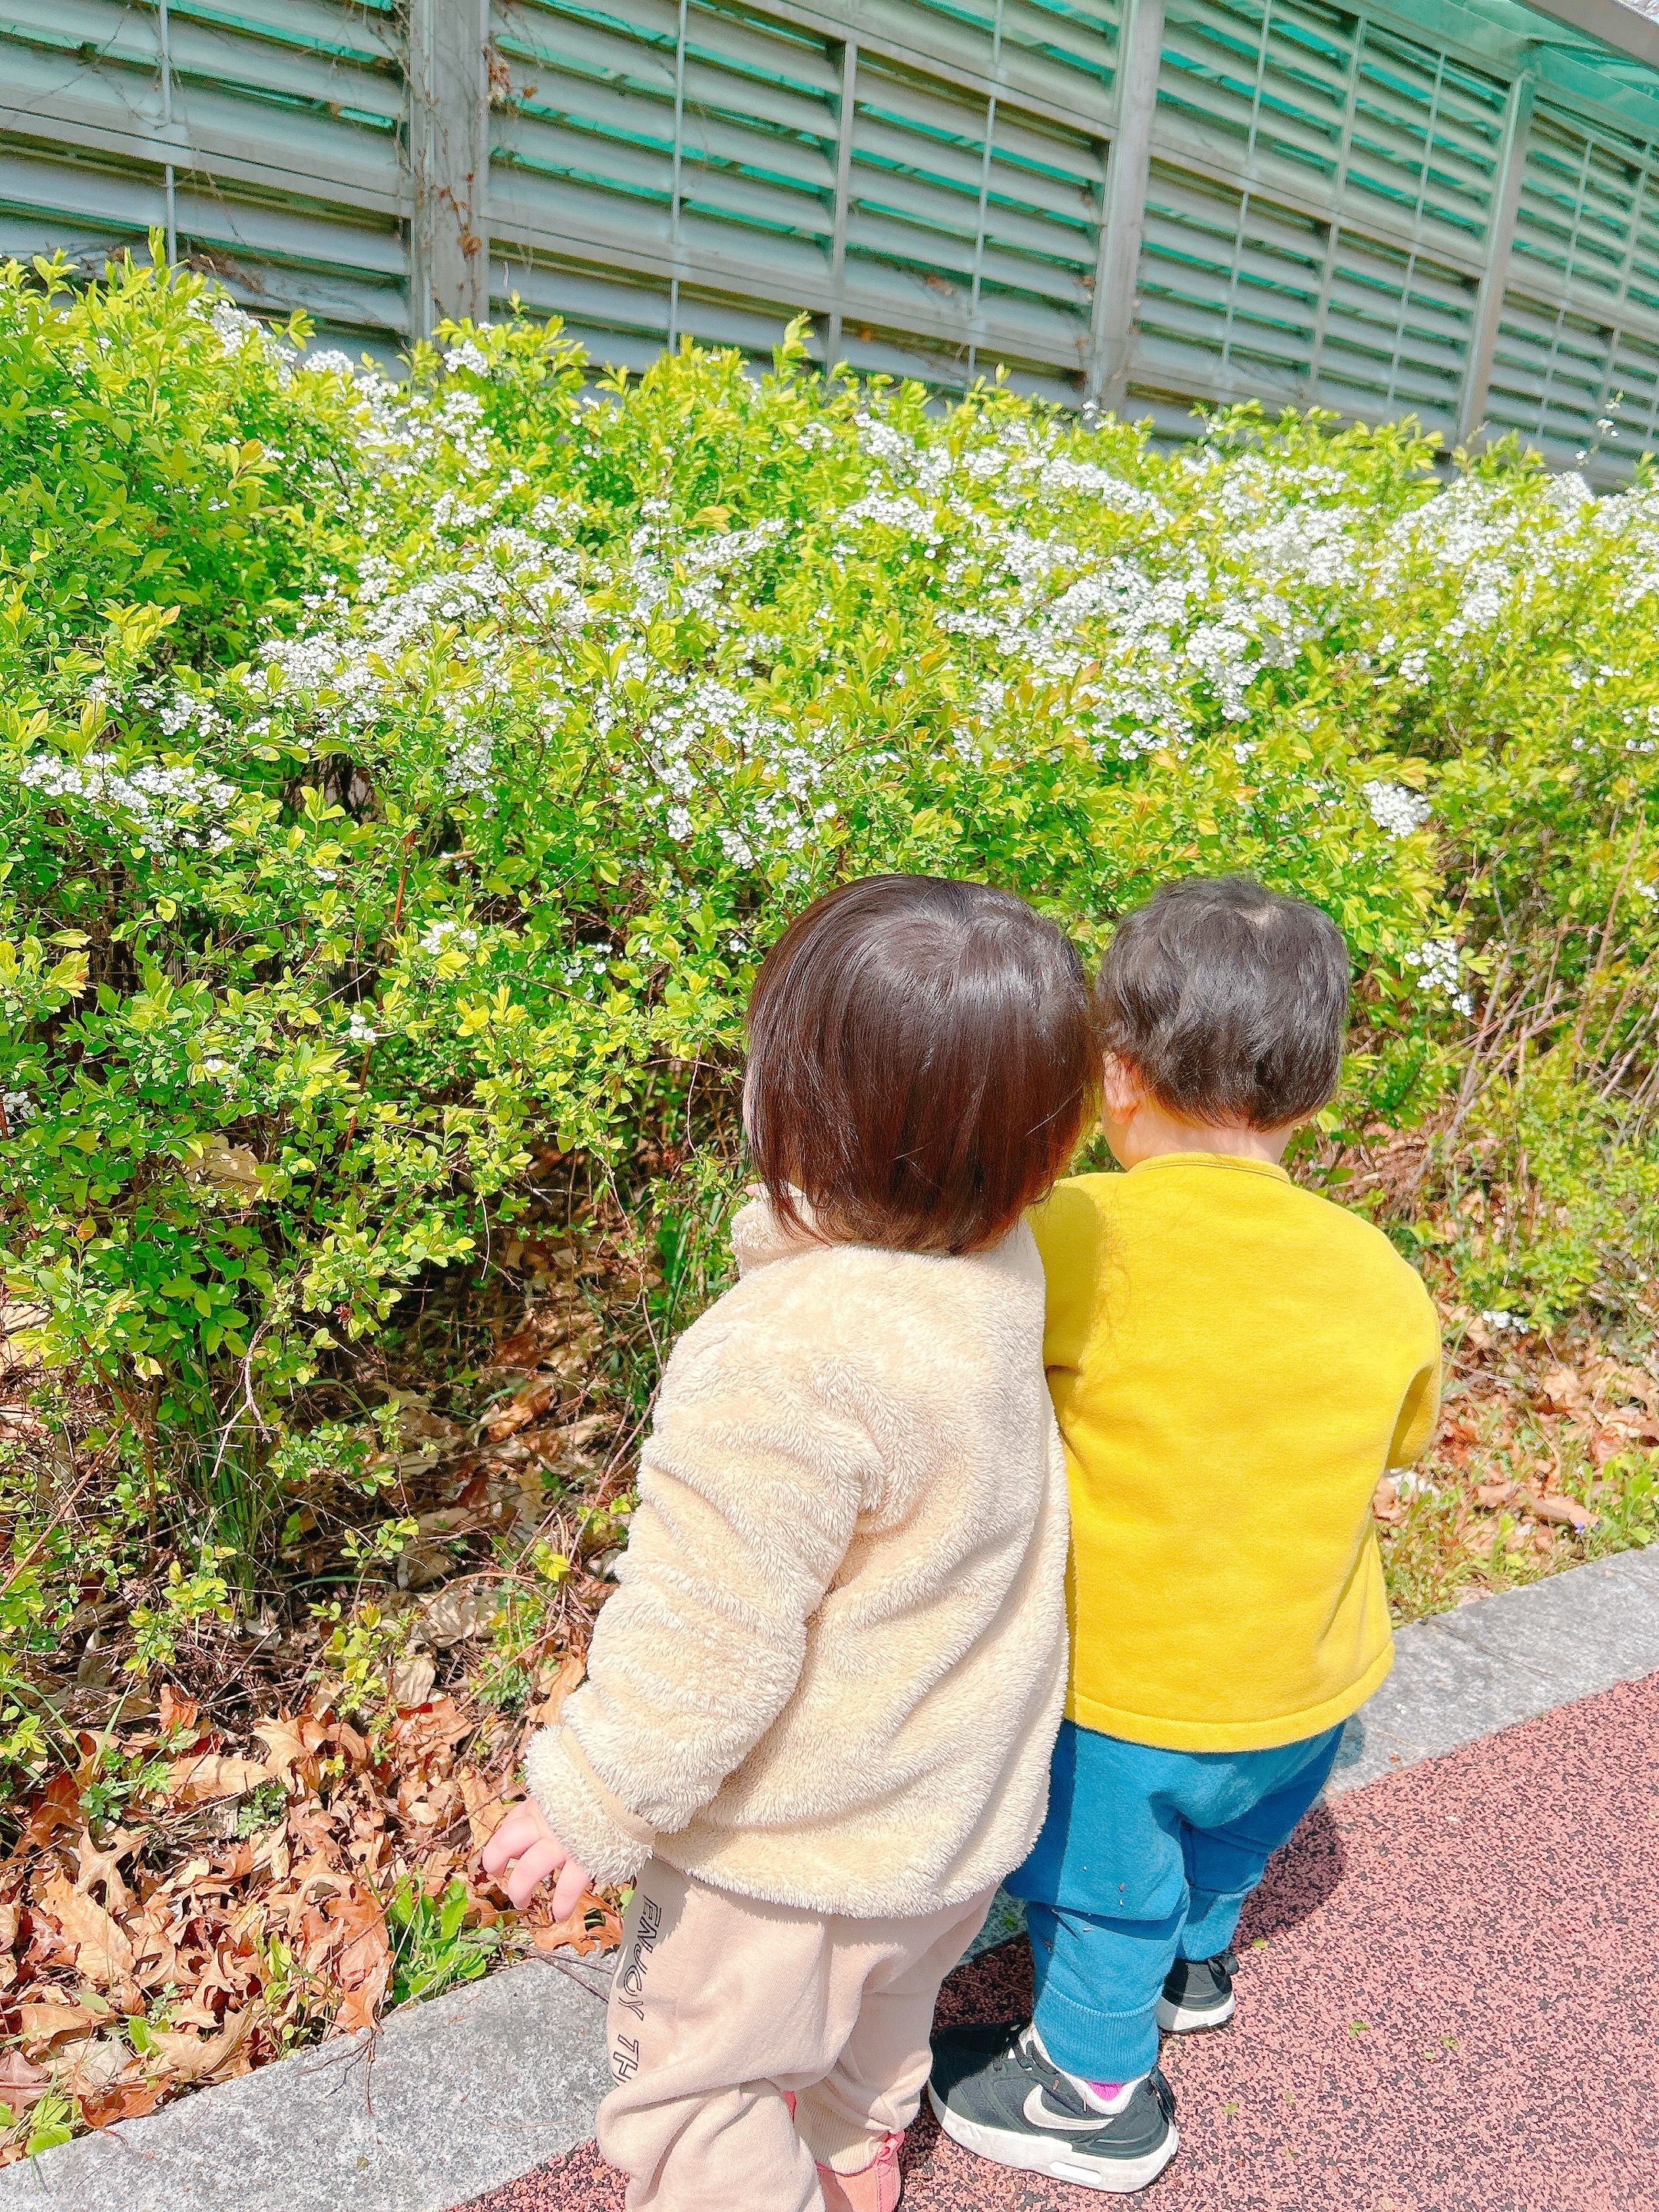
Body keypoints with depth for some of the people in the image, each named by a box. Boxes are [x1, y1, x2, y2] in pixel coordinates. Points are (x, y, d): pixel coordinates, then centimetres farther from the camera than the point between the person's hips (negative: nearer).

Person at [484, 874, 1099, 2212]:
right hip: (964, 1805, 8)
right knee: (884, 1994, 36)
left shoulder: (789, 1363, -39)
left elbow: (707, 1639, -29)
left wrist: (597, 1806, -13)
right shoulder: (1000, 1267, -16)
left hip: (799, 1848, -8)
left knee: (689, 2083, 20)